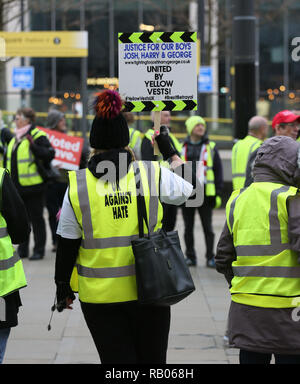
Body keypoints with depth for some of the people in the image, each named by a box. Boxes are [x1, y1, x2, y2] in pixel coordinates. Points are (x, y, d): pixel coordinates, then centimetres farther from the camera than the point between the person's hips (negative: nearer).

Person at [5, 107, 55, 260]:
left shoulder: (38, 136, -10)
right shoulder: (15, 138, 16)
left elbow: (49, 154, -19)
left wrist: (34, 146, -28)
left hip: (33, 185, -8)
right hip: (18, 186, 8)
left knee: (36, 218, 0)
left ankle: (39, 250, 7)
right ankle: (22, 249, 20)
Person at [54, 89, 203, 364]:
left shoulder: (77, 185, -5)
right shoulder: (152, 174, -5)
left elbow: (67, 245, -1)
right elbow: (192, 187, 13)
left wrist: (63, 287, 11)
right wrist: (171, 153, 25)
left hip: (99, 296, -1)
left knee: (116, 360, 7)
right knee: (152, 360, 16)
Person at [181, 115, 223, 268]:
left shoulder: (211, 147, 5)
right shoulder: (182, 148, 9)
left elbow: (218, 170, 4)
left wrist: (218, 192, -3)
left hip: (205, 193, -2)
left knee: (207, 227, 0)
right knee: (188, 227, 8)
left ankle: (210, 257, 5)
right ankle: (190, 256, 17)